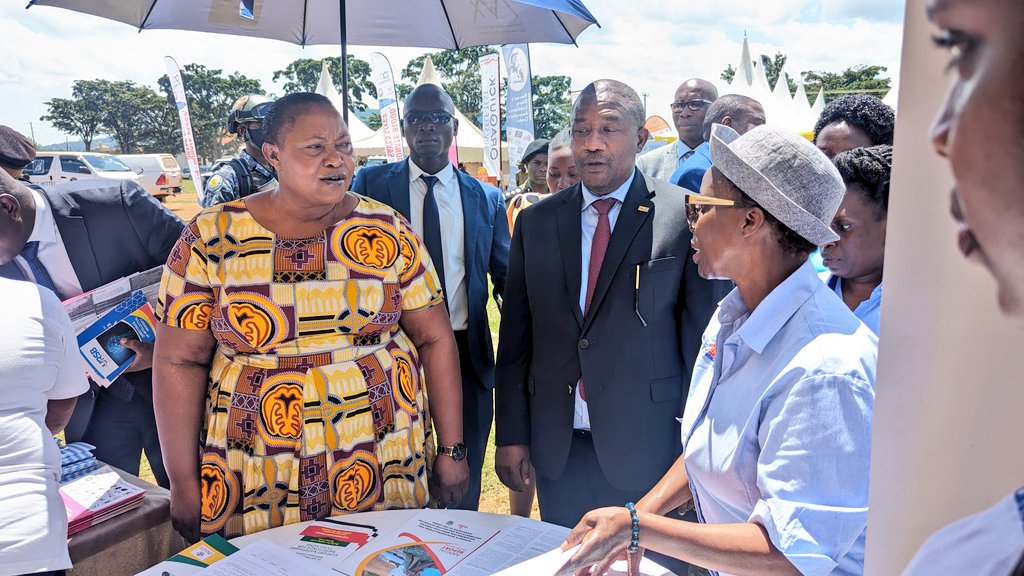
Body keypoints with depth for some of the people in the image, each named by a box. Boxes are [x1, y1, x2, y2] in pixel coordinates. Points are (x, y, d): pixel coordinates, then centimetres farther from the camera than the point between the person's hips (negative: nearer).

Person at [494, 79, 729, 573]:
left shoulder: (685, 218, -7)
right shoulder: (535, 222, 4)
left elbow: (701, 336, -5)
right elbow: (515, 337, 6)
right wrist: (511, 435, 4)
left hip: (647, 445, -3)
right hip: (556, 448, 3)